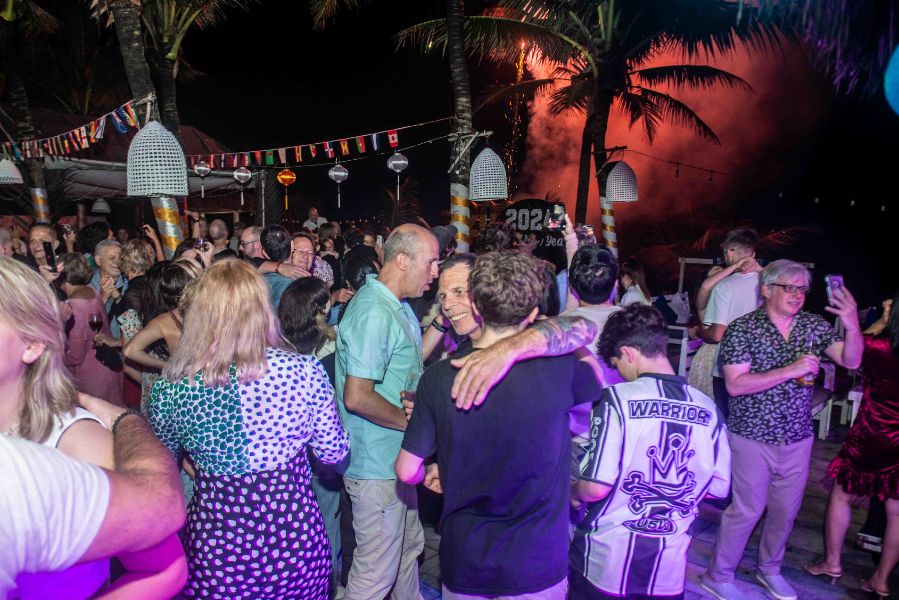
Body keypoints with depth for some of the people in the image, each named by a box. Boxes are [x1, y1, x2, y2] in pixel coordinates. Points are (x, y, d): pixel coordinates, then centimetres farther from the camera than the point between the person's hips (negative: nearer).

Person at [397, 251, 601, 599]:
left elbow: (407, 471, -8)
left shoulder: (438, 377, -16)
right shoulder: (561, 366, -18)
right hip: (538, 566, 0)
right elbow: (597, 384, 6)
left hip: (464, 563, 1)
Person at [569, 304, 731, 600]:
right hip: (668, 565, 4)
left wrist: (575, 492, 3)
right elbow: (718, 488, 3)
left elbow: (596, 487, -19)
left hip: (606, 561, -3)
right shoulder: (707, 408, -5)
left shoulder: (617, 399, -17)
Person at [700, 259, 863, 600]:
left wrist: (852, 326, -25)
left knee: (786, 510, 18)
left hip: (798, 438, 5)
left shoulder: (814, 326, 1)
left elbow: (850, 361, -7)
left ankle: (769, 570, 42)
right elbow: (734, 385, -20)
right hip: (753, 438, -5)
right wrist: (790, 370, -25)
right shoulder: (742, 328, -13)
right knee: (747, 509, 4)